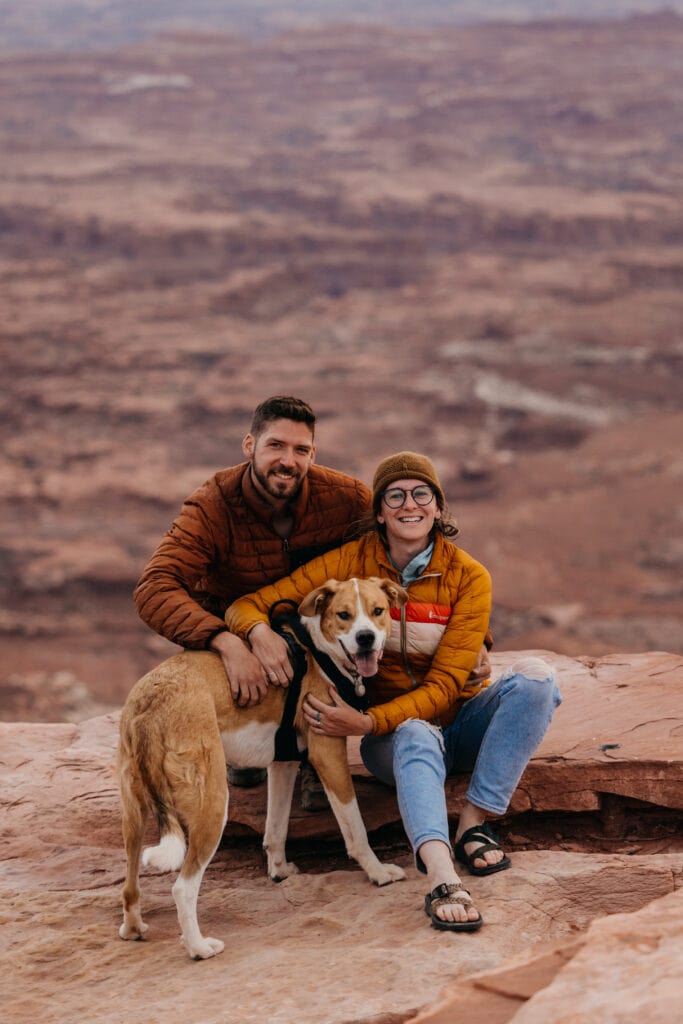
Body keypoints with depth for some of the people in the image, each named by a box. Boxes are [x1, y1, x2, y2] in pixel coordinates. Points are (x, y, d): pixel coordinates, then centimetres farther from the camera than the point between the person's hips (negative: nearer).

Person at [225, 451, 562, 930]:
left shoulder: (469, 577, -10)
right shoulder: (351, 561, -8)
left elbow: (445, 685, -16)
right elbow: (249, 604, -8)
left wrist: (368, 722, -29)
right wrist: (260, 632, -34)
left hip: (462, 717, 2)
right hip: (394, 733, -1)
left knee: (534, 676, -27)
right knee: (415, 737, -38)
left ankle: (473, 822, -23)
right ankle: (443, 879, -59)